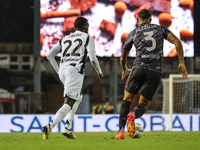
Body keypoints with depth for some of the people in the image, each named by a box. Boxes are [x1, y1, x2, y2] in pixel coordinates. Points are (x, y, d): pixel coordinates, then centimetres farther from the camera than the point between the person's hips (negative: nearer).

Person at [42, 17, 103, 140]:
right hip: (75, 71, -7)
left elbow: (49, 55, 18)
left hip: (62, 71, 7)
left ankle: (68, 127, 14)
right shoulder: (87, 38, 7)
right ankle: (50, 126, -31)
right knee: (69, 104, -10)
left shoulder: (65, 39, 23)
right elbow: (92, 58, -2)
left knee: (78, 97, 26)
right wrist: (100, 72, 13)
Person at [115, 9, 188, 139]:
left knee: (127, 98, 14)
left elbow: (123, 58, 22)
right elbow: (177, 42, 1)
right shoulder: (160, 29, 16)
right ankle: (134, 115, -29)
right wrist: (181, 63, 1)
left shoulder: (133, 33, 13)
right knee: (143, 104, 8)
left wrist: (125, 70, 41)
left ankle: (121, 130, -5)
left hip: (139, 69, -1)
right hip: (156, 72, 1)